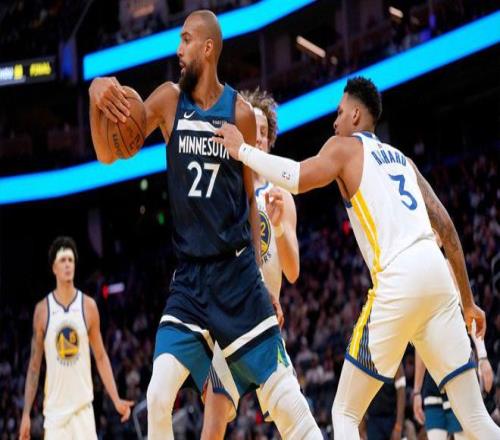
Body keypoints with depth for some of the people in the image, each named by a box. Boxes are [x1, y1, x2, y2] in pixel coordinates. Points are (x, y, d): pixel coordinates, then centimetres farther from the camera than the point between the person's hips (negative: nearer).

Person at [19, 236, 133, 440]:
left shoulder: (88, 306, 3)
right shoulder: (42, 310, 2)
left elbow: (101, 357, 7)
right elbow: (34, 365, 6)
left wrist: (116, 399, -3)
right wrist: (26, 413, 1)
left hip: (83, 407, 0)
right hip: (54, 409, 0)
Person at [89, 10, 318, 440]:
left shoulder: (240, 113, -3)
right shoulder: (169, 100, 0)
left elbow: (250, 197, 6)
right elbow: (108, 155, -4)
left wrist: (261, 276, 5)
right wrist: (96, 99, -24)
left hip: (237, 272, -1)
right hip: (189, 275, 1)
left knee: (286, 402, -1)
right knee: (158, 399, -13)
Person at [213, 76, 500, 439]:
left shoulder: (345, 146, 11)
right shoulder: (401, 158, 28)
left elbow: (298, 178, -9)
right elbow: (446, 226, 22)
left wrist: (242, 150, 3)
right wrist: (468, 300, 26)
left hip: (398, 279, -6)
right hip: (437, 273, 6)